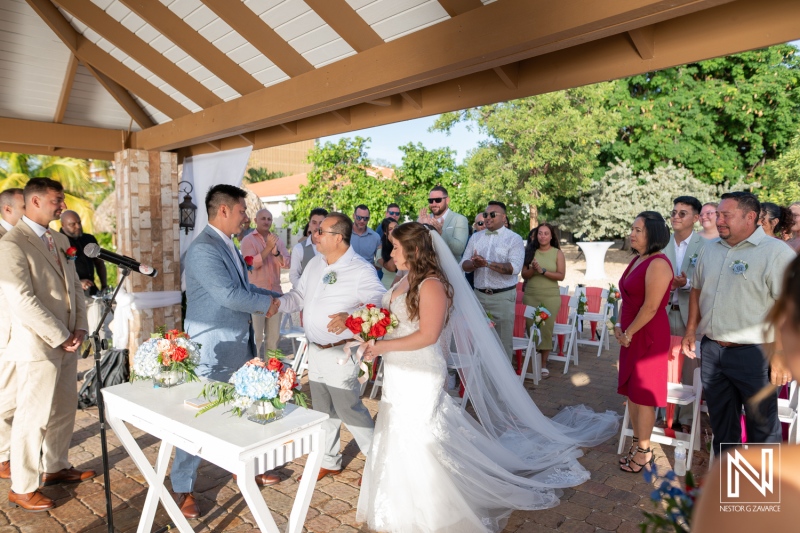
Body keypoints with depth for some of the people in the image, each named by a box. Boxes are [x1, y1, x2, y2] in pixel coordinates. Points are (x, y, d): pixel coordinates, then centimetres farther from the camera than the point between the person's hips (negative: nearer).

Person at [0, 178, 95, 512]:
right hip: (37, 345, -7)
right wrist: (60, 337, -16)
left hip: (67, 341, 8)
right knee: (33, 417, 2)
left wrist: (79, 328, 1)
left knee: (65, 409, 16)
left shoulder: (60, 241, 12)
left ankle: (56, 467, 33)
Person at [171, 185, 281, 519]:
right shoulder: (203, 249, -21)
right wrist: (266, 303, -10)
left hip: (238, 344, 9)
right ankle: (183, 488, 24)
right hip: (211, 350, -9)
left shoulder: (227, 245, 10)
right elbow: (229, 295, -26)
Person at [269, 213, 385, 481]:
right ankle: (329, 462, 38)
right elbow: (299, 295, 14)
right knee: (323, 410, 20)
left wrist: (351, 316, -38)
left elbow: (379, 303, -24)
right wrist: (280, 302, -5)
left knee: (349, 410, 3)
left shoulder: (361, 270, -18)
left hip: (340, 354, -8)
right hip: (315, 351, 8)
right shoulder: (315, 264, 8)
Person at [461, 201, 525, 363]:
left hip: (503, 296, -4)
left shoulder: (514, 239, -2)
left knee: (503, 340, 1)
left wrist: (488, 263, -23)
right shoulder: (476, 237, 11)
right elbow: (464, 264, 5)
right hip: (479, 295, 4)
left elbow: (514, 268, -16)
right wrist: (475, 264, -17)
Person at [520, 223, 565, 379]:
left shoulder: (558, 253, 3)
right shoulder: (531, 252, 8)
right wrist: (533, 269, -14)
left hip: (550, 297, -1)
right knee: (529, 328, -1)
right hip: (530, 296, 1)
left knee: (546, 329, 0)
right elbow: (524, 274, 5)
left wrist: (543, 271, -14)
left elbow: (561, 275, -5)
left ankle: (543, 364, 9)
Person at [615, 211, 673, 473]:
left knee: (643, 394, 2)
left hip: (649, 335, -9)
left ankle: (644, 451, 17)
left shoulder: (658, 264, -18)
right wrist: (619, 326, 6)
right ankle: (637, 443, 29)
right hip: (631, 335, 9)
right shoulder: (637, 260, 11)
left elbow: (651, 306, -21)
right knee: (631, 390, 15)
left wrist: (628, 333, -14)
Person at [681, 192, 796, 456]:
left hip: (753, 354, -6)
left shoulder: (776, 251, -12)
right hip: (711, 350, 6)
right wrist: (691, 331, 11)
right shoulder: (710, 249, 7)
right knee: (721, 418, 19)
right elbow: (696, 291, 16)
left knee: (762, 424, 9)